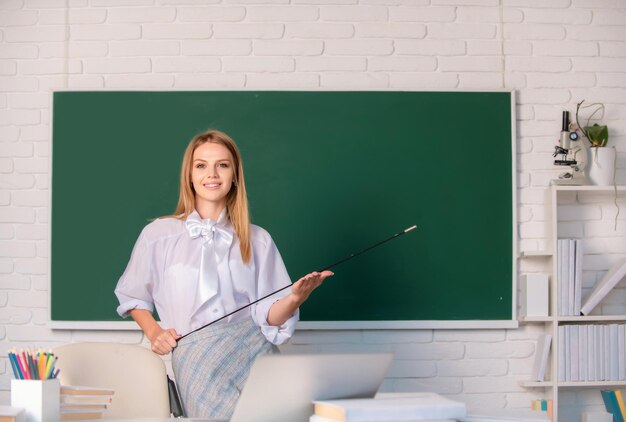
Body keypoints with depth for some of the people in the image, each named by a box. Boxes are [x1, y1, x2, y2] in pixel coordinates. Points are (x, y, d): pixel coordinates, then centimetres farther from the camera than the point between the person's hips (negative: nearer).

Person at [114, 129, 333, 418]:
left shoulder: (257, 240, 15)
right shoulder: (159, 234, 11)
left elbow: (268, 316, 9)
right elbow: (132, 297, 23)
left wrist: (294, 299, -12)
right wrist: (154, 333, 5)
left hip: (252, 344, 2)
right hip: (195, 351, -2)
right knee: (229, 411, -34)